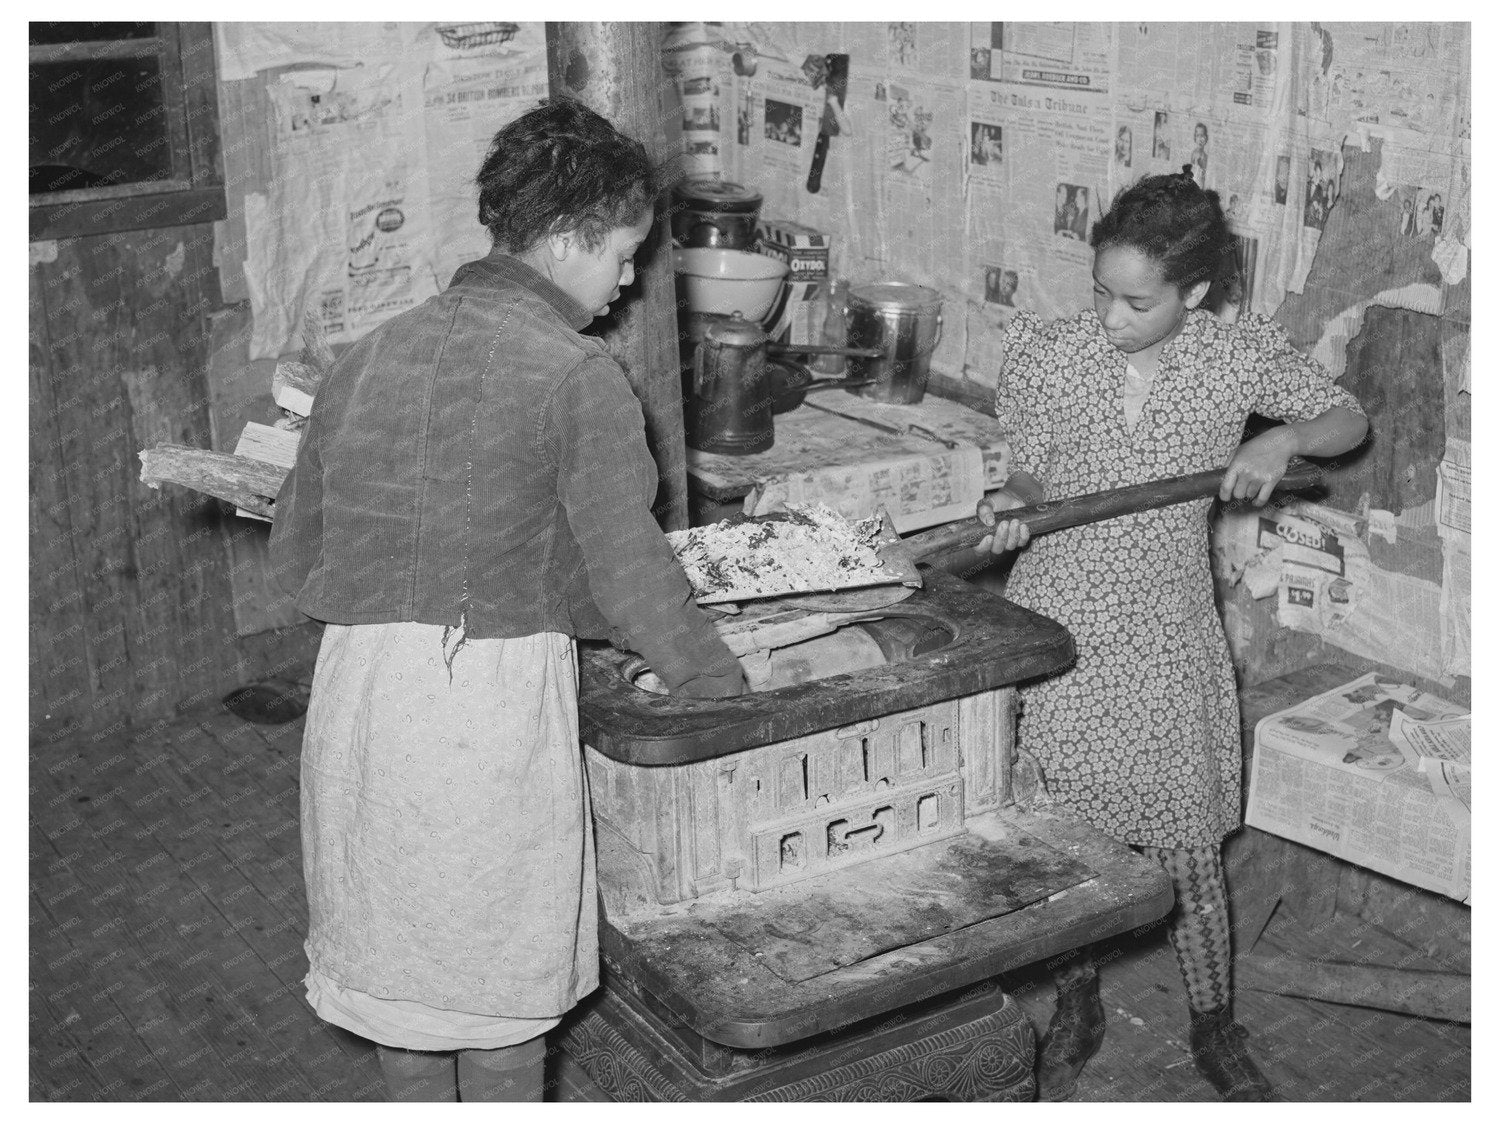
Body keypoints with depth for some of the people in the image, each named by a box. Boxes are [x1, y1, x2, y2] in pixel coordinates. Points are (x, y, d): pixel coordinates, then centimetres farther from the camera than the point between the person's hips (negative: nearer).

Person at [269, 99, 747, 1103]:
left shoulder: (370, 355, 7)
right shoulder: (576, 376, -11)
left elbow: (294, 551, 12)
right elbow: (629, 574, -12)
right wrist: (721, 683, 2)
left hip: (357, 683, 6)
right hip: (495, 690, -6)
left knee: (394, 953, 21)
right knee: (501, 978, 12)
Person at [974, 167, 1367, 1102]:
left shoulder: (1242, 356, -8)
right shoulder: (1051, 356, -9)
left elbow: (1350, 419, 2)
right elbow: (1033, 473, 1)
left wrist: (1282, 438, -18)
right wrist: (1013, 505, -22)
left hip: (1170, 637, 0)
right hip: (1060, 627, 1)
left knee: (1189, 838, 9)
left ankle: (1215, 1024, 31)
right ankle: (1077, 1011, 34)